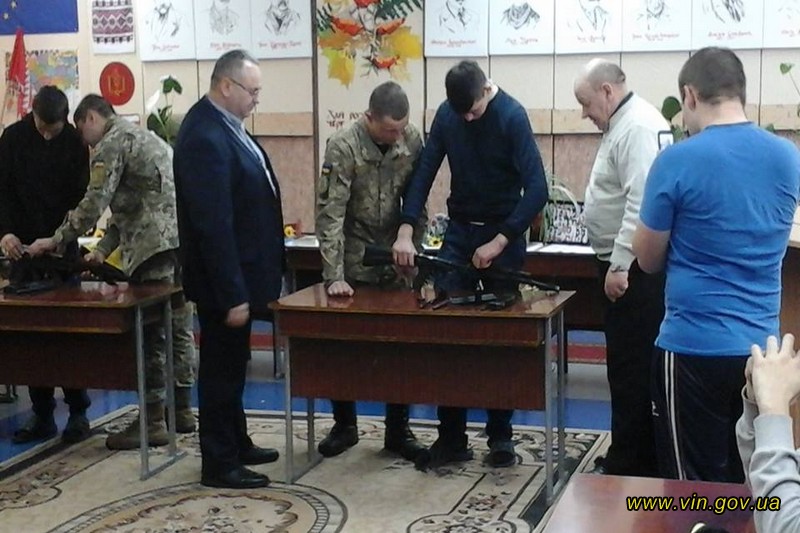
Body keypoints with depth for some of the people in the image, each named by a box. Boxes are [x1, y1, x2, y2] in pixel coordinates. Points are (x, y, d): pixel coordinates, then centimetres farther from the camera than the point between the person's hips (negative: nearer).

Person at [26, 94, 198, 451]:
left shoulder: (111, 143, -3)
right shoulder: (143, 137, 27)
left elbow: (94, 202, -11)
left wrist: (55, 241, -2)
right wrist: (103, 249, 18)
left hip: (155, 244, -10)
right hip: (180, 239, 10)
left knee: (150, 333, -5)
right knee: (178, 327, 13)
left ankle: (153, 420, -1)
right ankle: (181, 409, 20)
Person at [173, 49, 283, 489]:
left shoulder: (223, 124, 7)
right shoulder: (205, 138, -25)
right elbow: (214, 225, -27)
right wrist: (232, 294, -25)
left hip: (239, 271, 10)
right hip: (223, 277, -10)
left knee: (231, 365, 20)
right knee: (221, 368, 2)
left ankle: (237, 444, 34)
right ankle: (219, 465, 15)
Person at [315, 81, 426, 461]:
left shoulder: (412, 141, -5)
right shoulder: (343, 147, -17)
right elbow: (330, 214, -20)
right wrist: (333, 276, -25)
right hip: (353, 261, -3)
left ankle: (398, 430, 16)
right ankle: (344, 426, 22)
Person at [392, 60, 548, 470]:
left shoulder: (512, 116, -15)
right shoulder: (446, 114, -2)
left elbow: (537, 189, -20)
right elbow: (424, 171, 0)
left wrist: (498, 243, -21)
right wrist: (406, 231, -11)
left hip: (503, 236, -4)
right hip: (459, 232, 4)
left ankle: (500, 436, 14)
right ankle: (451, 437, 7)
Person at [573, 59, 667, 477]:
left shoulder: (638, 126, -16)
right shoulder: (623, 124, 17)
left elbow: (641, 204, -26)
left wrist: (619, 265, -25)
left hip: (634, 270, -11)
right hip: (623, 266, 11)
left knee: (632, 367, -4)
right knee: (629, 365, 16)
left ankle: (629, 465, 3)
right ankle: (640, 458, 25)